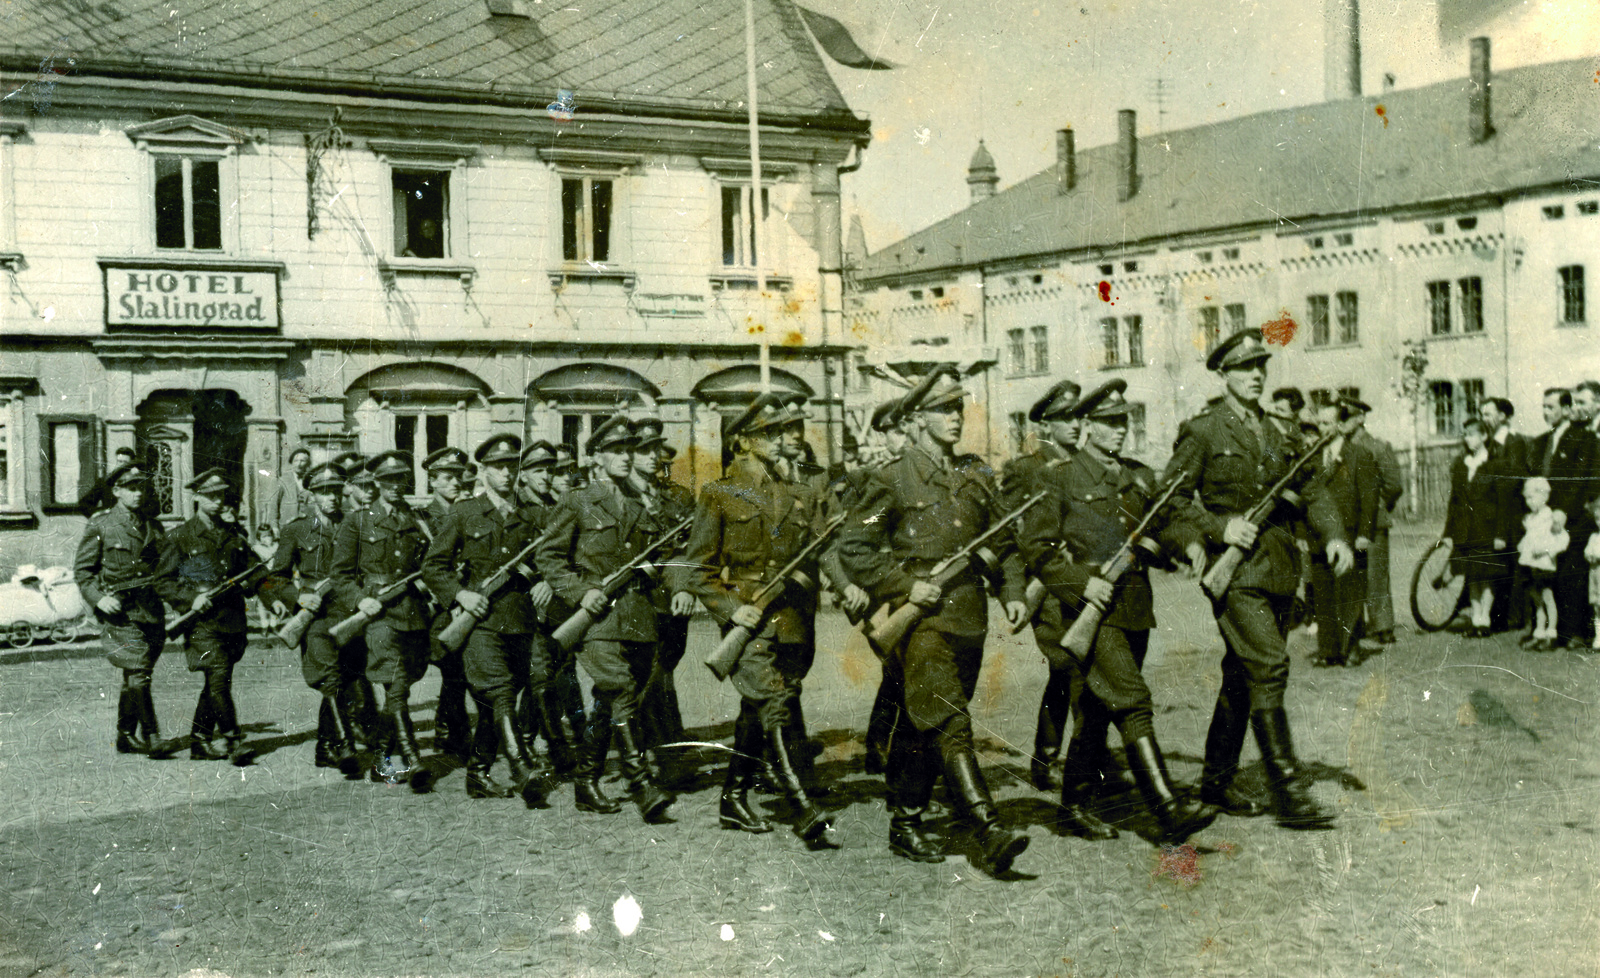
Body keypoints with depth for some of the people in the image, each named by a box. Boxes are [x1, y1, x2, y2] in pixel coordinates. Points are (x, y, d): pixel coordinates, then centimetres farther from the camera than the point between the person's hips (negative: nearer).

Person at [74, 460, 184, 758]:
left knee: (135, 677, 11)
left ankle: (126, 736, 21)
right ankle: (151, 738, -15)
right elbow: (81, 569, 2)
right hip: (121, 611, -5)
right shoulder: (100, 525, 2)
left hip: (152, 610, 5)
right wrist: (98, 598, -12)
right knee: (139, 673, -14)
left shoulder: (153, 527, 16)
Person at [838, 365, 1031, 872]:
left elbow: (1001, 543, 22)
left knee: (921, 727, 13)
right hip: (922, 621, -6)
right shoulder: (894, 479, -3)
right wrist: (904, 587, -12)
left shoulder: (978, 475, 14)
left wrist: (1012, 593, 7)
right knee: (951, 725, -16)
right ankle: (990, 833, -24)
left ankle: (905, 824, 24)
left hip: (968, 620, 6)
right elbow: (853, 547, -4)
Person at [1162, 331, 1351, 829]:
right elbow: (1170, 496, -3)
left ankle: (1216, 782, 22)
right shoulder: (1202, 431, -2)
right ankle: (1289, 793, -15)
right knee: (1268, 668, -16)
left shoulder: (1274, 434, 17)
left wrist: (1334, 534, 0)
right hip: (1234, 568, -7)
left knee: (1242, 675, 11)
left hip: (1278, 571, 7)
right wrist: (1217, 528, -15)